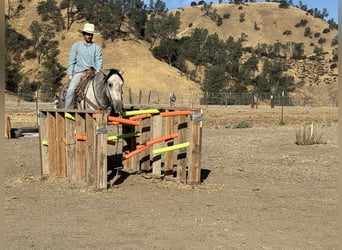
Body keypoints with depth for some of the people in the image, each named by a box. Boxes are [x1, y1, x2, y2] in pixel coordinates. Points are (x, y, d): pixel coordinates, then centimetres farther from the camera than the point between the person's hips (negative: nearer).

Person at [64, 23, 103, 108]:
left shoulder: (97, 48, 9)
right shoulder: (76, 46, 8)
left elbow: (98, 61, 3)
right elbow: (71, 62, 8)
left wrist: (97, 73, -14)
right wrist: (70, 76, 1)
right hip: (79, 72, -1)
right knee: (71, 89, -23)